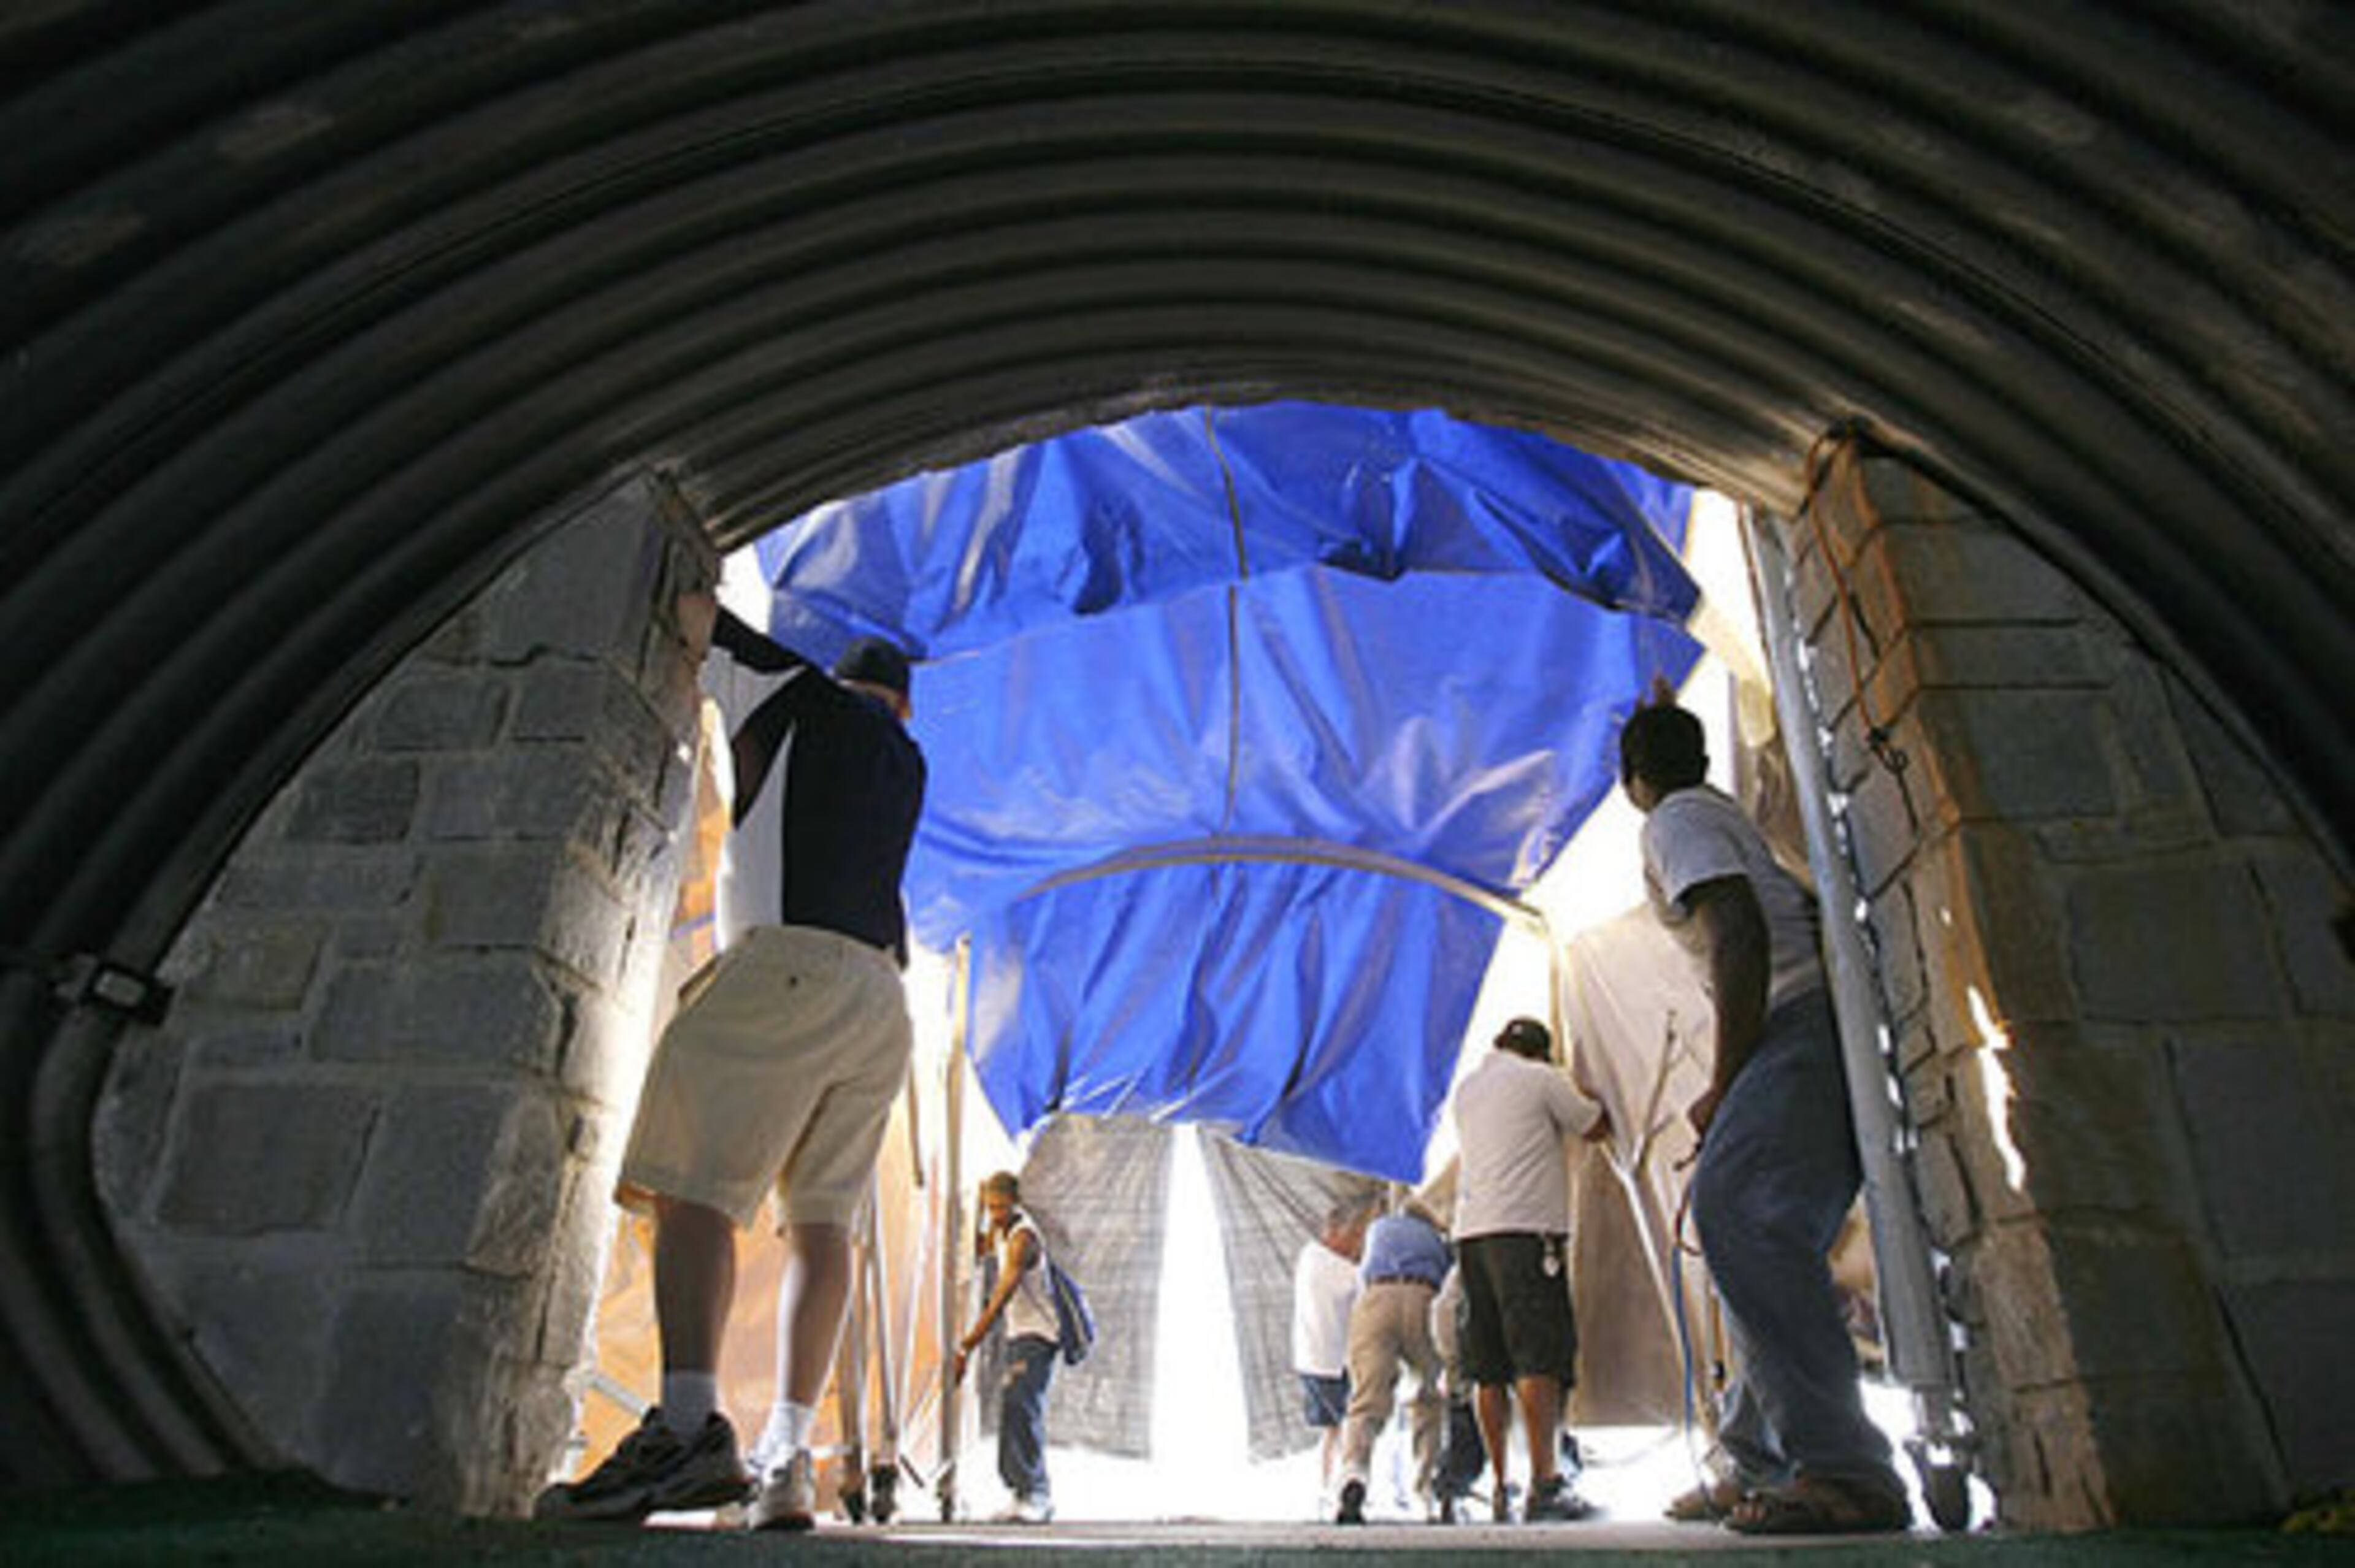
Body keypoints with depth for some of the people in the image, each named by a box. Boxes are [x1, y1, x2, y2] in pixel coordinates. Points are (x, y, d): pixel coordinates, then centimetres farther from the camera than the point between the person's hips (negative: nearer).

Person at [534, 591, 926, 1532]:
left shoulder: (805, 696, 14)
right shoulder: (905, 760, 28)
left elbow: (695, 615, 18)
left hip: (789, 960, -6)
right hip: (880, 1001, 6)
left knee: (695, 1183, -13)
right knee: (822, 1220, 0)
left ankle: (689, 1423, -28)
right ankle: (789, 1461, -5)